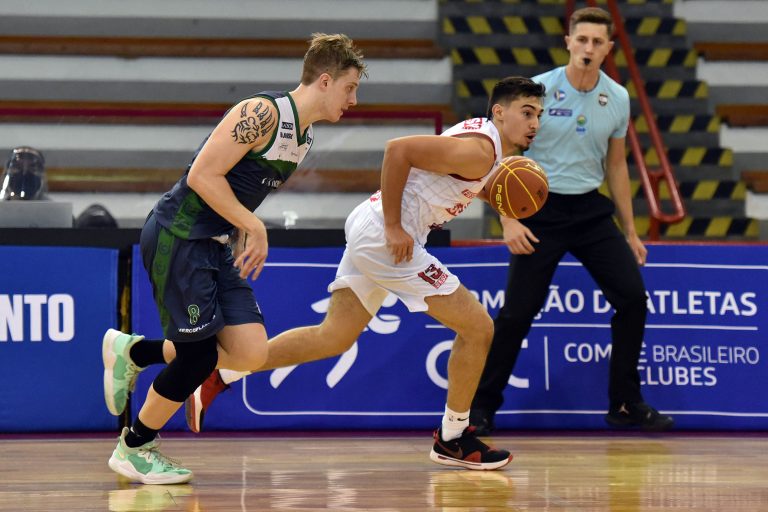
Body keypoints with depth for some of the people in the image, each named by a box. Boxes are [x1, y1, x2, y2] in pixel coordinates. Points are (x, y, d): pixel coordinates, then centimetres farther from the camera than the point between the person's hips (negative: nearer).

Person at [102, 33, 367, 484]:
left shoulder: (304, 135, 12)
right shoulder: (263, 113, -18)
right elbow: (203, 176, -22)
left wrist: (246, 241, 12)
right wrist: (254, 227, -19)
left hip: (215, 244, 9)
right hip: (177, 237, -9)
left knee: (251, 353, -1)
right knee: (201, 352, -7)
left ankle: (133, 352, 17)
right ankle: (133, 449, 13)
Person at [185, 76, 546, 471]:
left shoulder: (485, 141, 15)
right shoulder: (480, 150, -17)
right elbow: (398, 149, -23)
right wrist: (394, 227, -21)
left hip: (370, 231, 10)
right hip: (384, 235, -10)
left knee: (332, 338, 12)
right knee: (477, 328, -4)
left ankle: (217, 378, 11)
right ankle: (453, 439, 8)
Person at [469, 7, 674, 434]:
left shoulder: (618, 98, 1)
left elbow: (616, 165, 13)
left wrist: (630, 231, 13)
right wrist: (509, 220, -14)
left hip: (591, 210, 4)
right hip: (539, 210, -4)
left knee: (633, 297, -5)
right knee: (518, 311, -6)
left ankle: (626, 404, 8)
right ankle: (482, 406, 9)